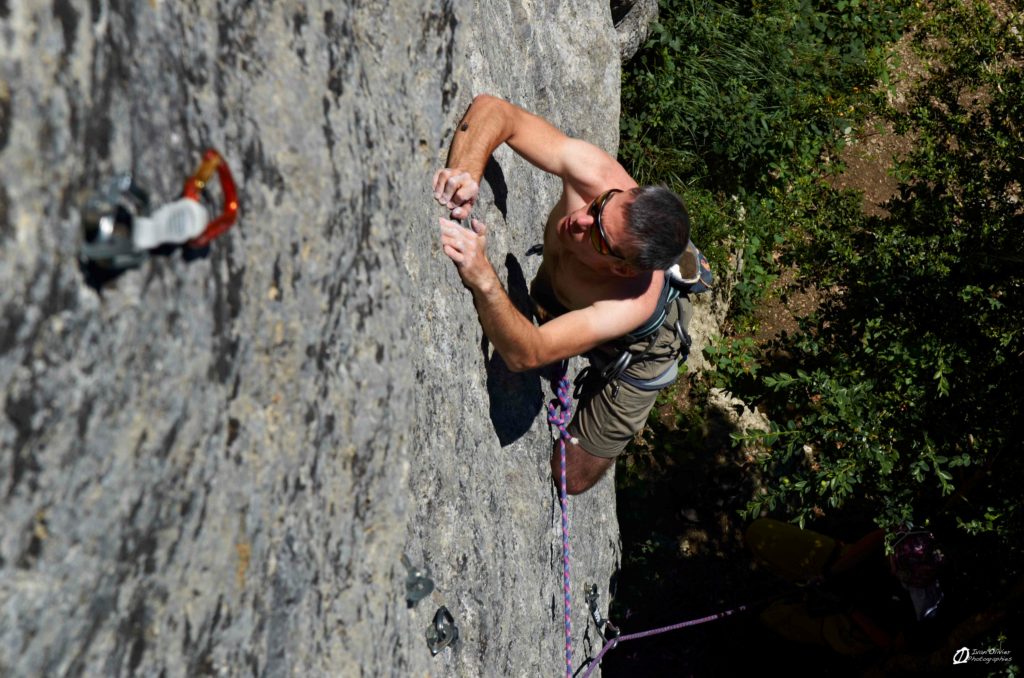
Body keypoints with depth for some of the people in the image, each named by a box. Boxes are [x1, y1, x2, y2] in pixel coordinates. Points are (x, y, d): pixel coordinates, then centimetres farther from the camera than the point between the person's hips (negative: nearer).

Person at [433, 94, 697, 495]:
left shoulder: (635, 303, -51)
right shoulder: (591, 173, -41)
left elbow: (523, 355, -55)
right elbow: (493, 109, -37)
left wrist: (483, 279, -72)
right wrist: (466, 170, -57)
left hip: (629, 352, -4)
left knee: (573, 478, 10)